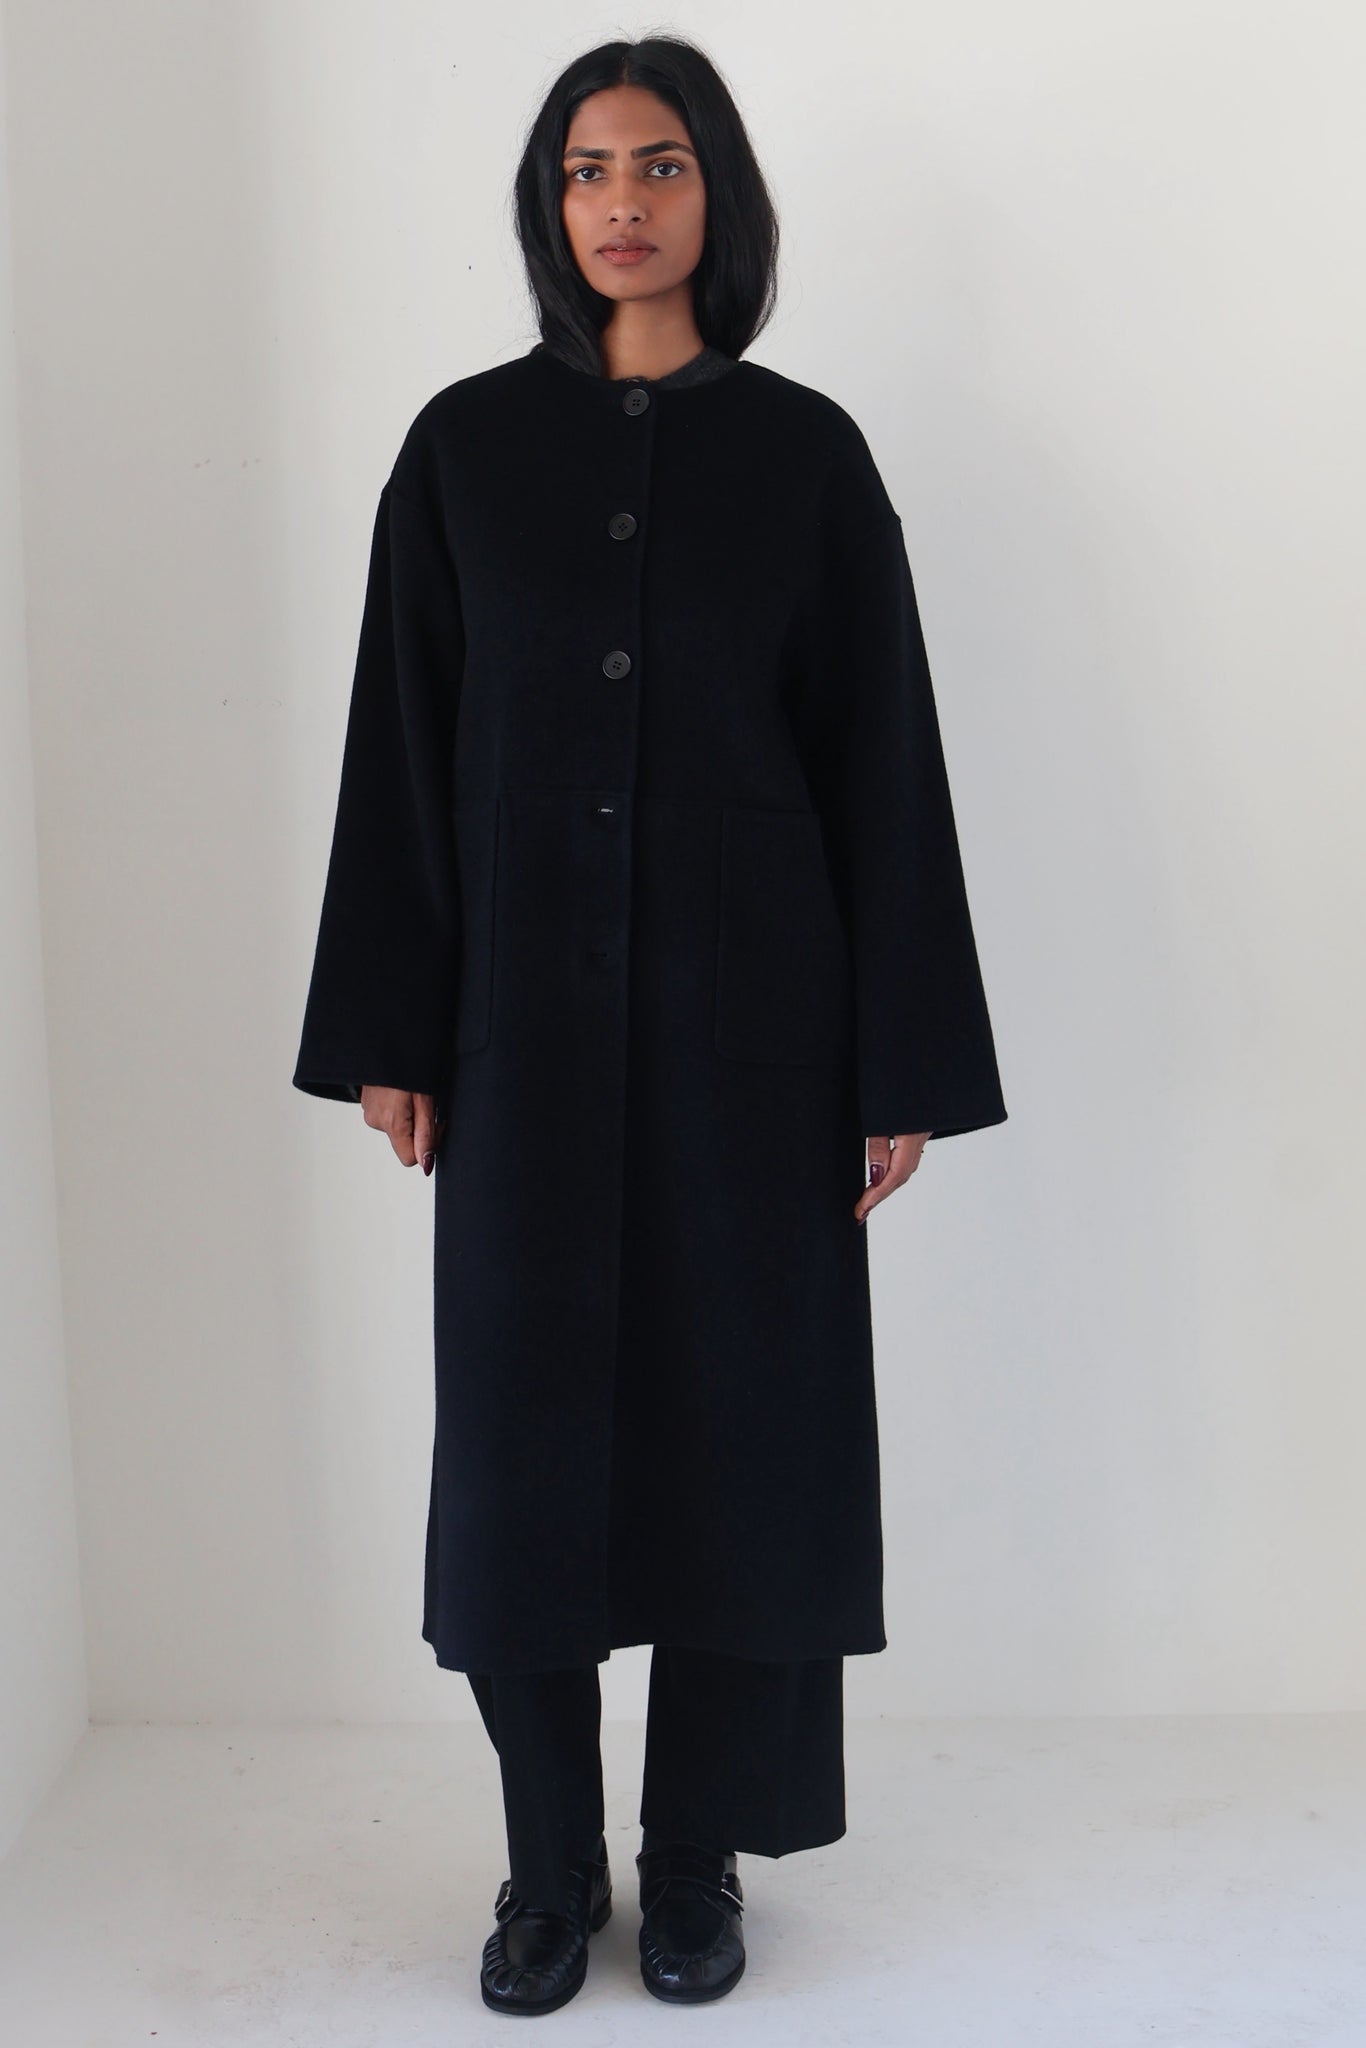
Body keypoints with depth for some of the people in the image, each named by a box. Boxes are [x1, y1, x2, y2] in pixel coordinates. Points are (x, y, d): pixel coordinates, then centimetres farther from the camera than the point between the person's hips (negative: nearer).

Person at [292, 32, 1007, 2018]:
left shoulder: (806, 452, 2)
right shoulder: (466, 444, 5)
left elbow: (884, 758, 0)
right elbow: (402, 741, 4)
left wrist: (903, 1064, -3)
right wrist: (388, 1034, 0)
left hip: (749, 1005, -1)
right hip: (527, 1004, 1)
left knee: (740, 1405, 5)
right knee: (526, 1411, 5)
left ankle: (698, 1856, 23)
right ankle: (550, 1863, 22)